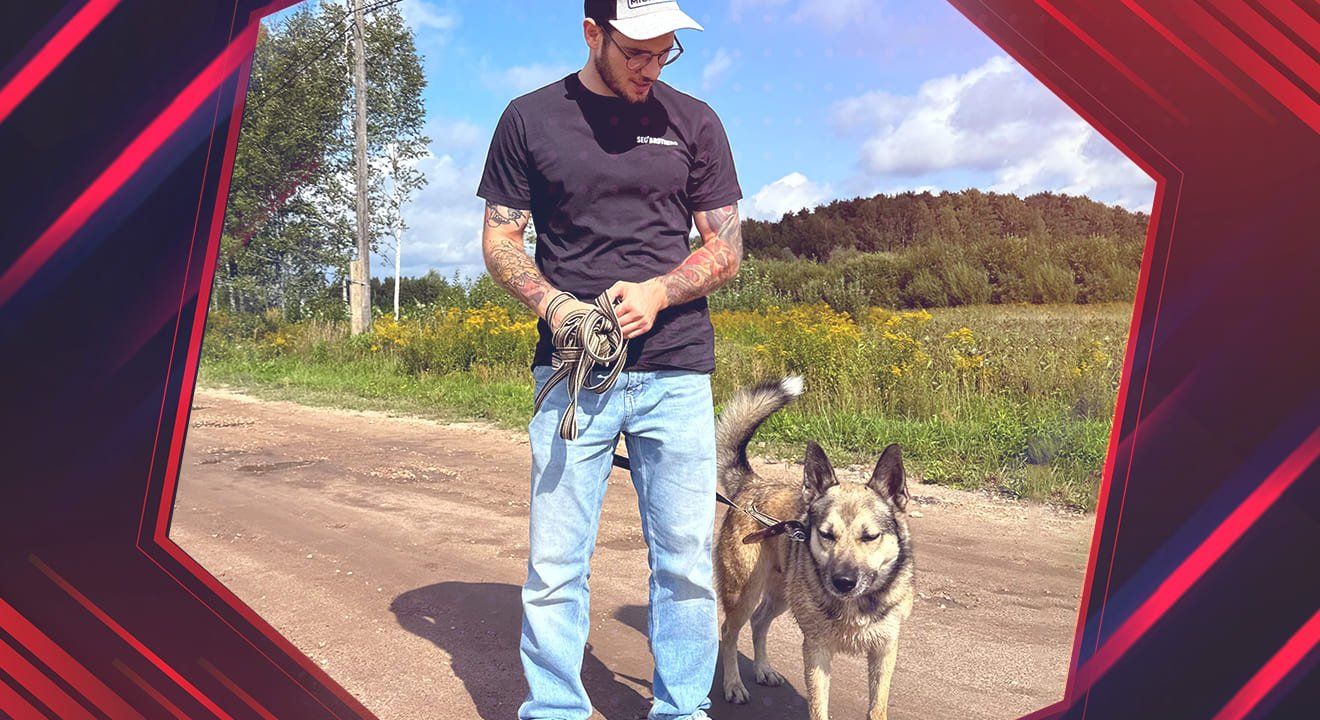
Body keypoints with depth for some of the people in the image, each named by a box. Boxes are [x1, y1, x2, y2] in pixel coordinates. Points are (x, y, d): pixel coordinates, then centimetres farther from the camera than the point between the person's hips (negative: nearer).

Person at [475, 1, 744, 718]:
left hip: (677, 371, 1)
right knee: (554, 564, 1)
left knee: (686, 559, 5)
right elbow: (499, 241, 8)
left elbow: (726, 250, 8)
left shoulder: (694, 121, 9)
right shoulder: (529, 119, 7)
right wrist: (552, 302, -11)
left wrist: (660, 290, -11)